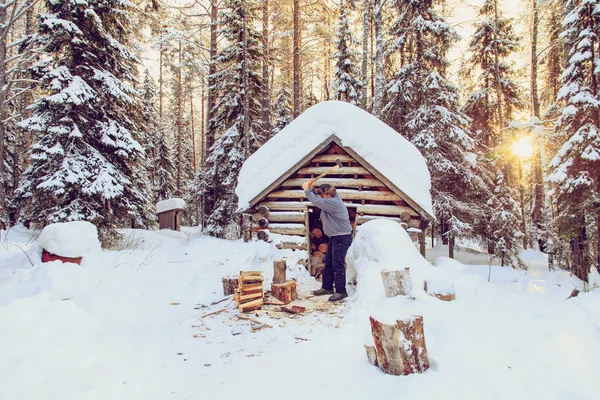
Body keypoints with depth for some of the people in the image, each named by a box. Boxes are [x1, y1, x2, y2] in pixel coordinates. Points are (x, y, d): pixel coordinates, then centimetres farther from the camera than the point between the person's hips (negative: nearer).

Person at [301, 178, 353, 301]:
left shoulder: (334, 202, -21)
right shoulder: (331, 201, 11)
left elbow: (316, 201, -22)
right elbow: (317, 200, 18)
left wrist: (307, 190, -8)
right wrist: (311, 189, 2)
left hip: (342, 237, -11)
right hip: (335, 237, 11)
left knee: (337, 264, -8)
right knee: (328, 263, 15)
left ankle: (341, 291, 0)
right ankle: (327, 287, 25)